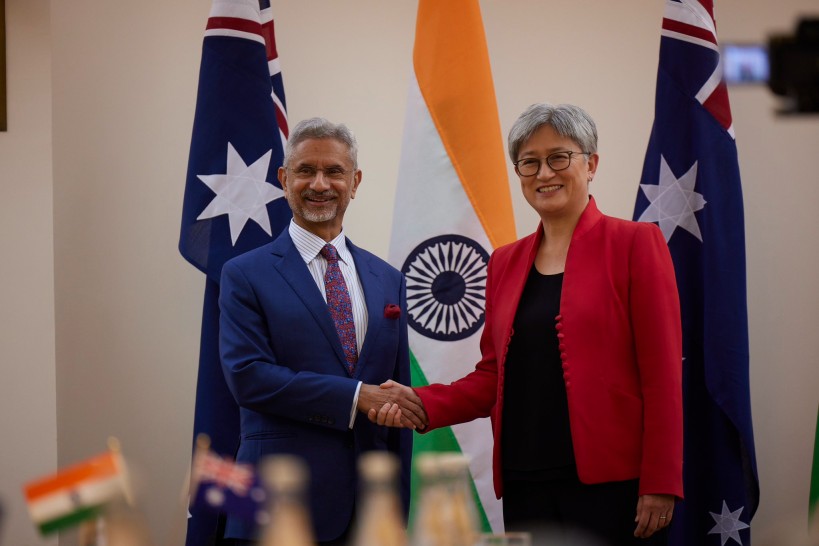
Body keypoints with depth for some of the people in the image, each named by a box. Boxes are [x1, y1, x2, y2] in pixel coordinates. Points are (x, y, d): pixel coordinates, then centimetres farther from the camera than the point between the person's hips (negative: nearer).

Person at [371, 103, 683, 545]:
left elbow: (662, 373, -6)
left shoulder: (634, 244, -1)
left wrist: (659, 486, -12)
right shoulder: (505, 263, 15)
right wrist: (422, 403, -1)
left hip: (612, 482, -4)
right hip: (526, 484, 5)